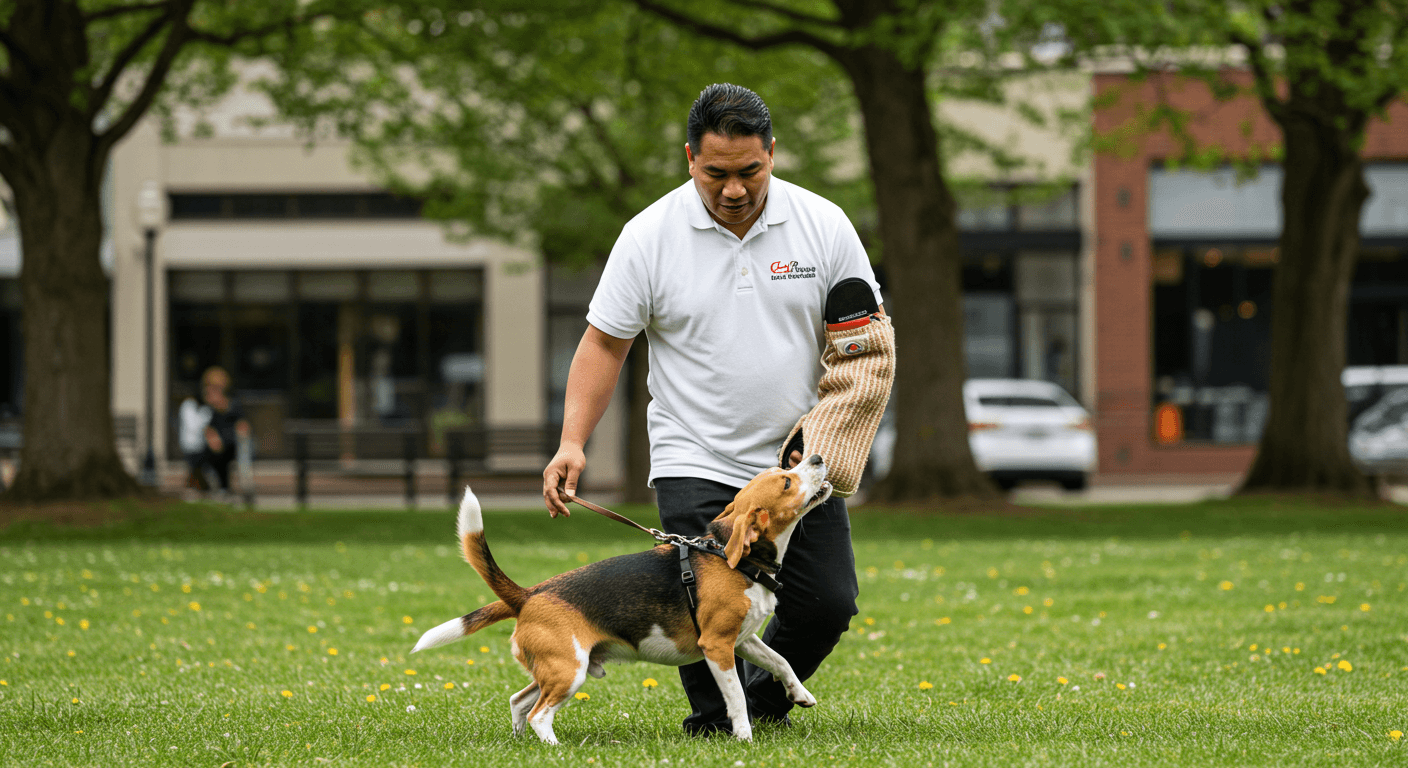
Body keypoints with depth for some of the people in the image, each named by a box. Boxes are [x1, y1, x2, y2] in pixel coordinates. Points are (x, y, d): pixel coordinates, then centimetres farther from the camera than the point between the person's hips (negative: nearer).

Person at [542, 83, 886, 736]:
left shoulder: (822, 225, -3)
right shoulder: (650, 236, -7)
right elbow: (604, 343, -2)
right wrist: (572, 443, -12)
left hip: (800, 462, 2)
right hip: (695, 462, -2)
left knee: (828, 603, -1)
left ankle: (765, 701, 26)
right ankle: (714, 725, 11)